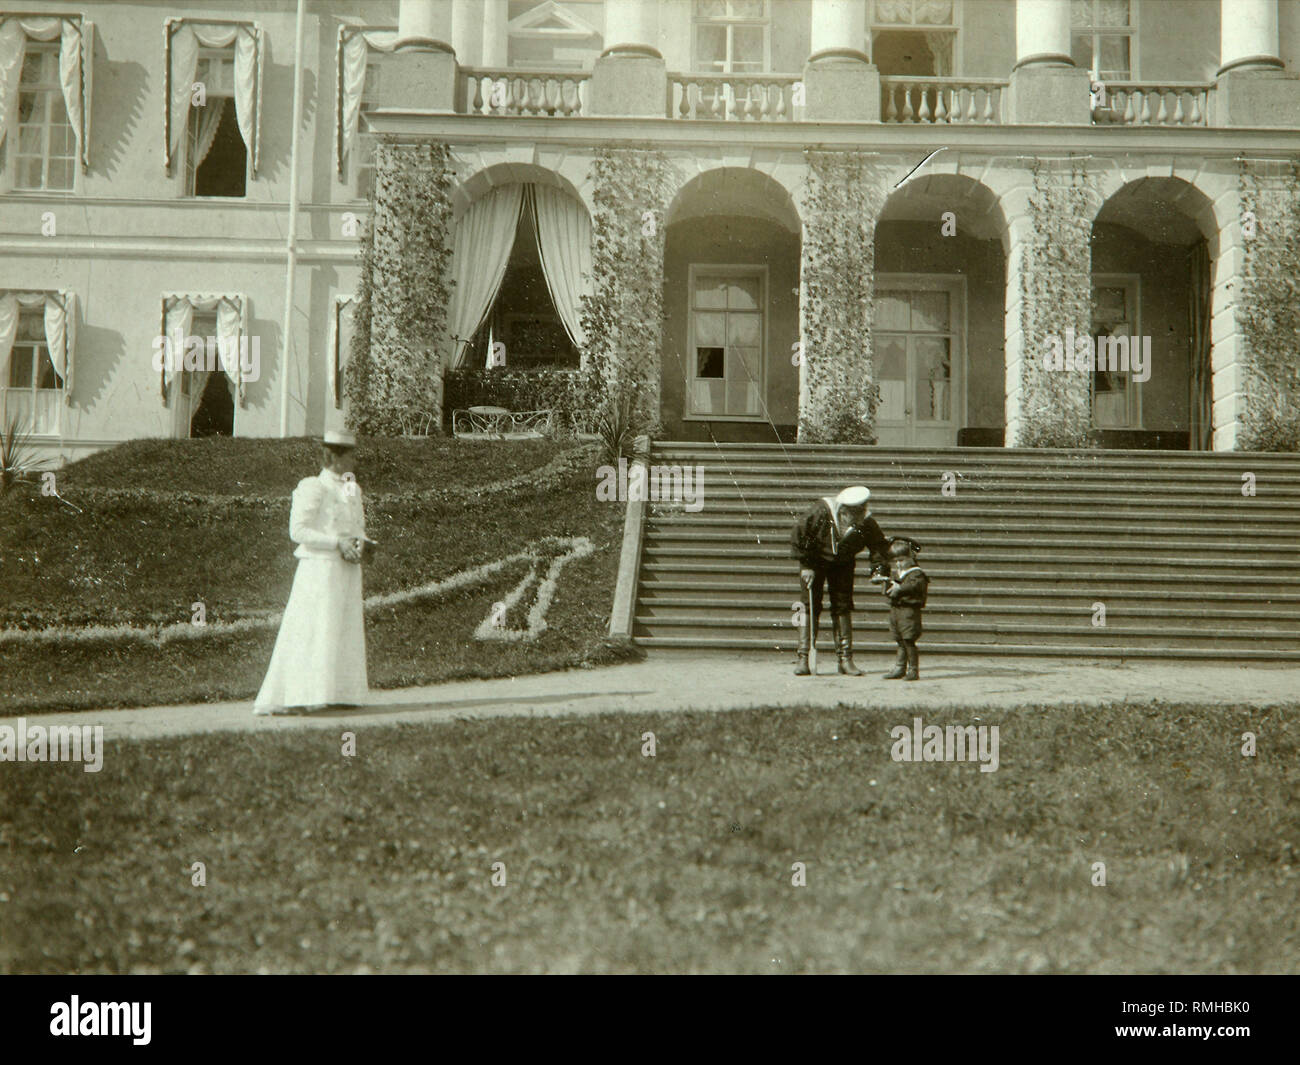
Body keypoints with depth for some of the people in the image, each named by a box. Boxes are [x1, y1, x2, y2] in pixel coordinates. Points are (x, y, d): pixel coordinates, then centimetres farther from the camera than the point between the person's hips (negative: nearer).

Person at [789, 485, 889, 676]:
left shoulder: (867, 524, -24)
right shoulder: (820, 512, -31)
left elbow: (880, 546, -9)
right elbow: (798, 535, -18)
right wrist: (805, 565, -17)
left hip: (842, 565, 2)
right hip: (814, 561, -2)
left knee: (843, 607, -2)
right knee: (810, 606, -7)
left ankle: (845, 659, 4)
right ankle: (803, 659, -5)